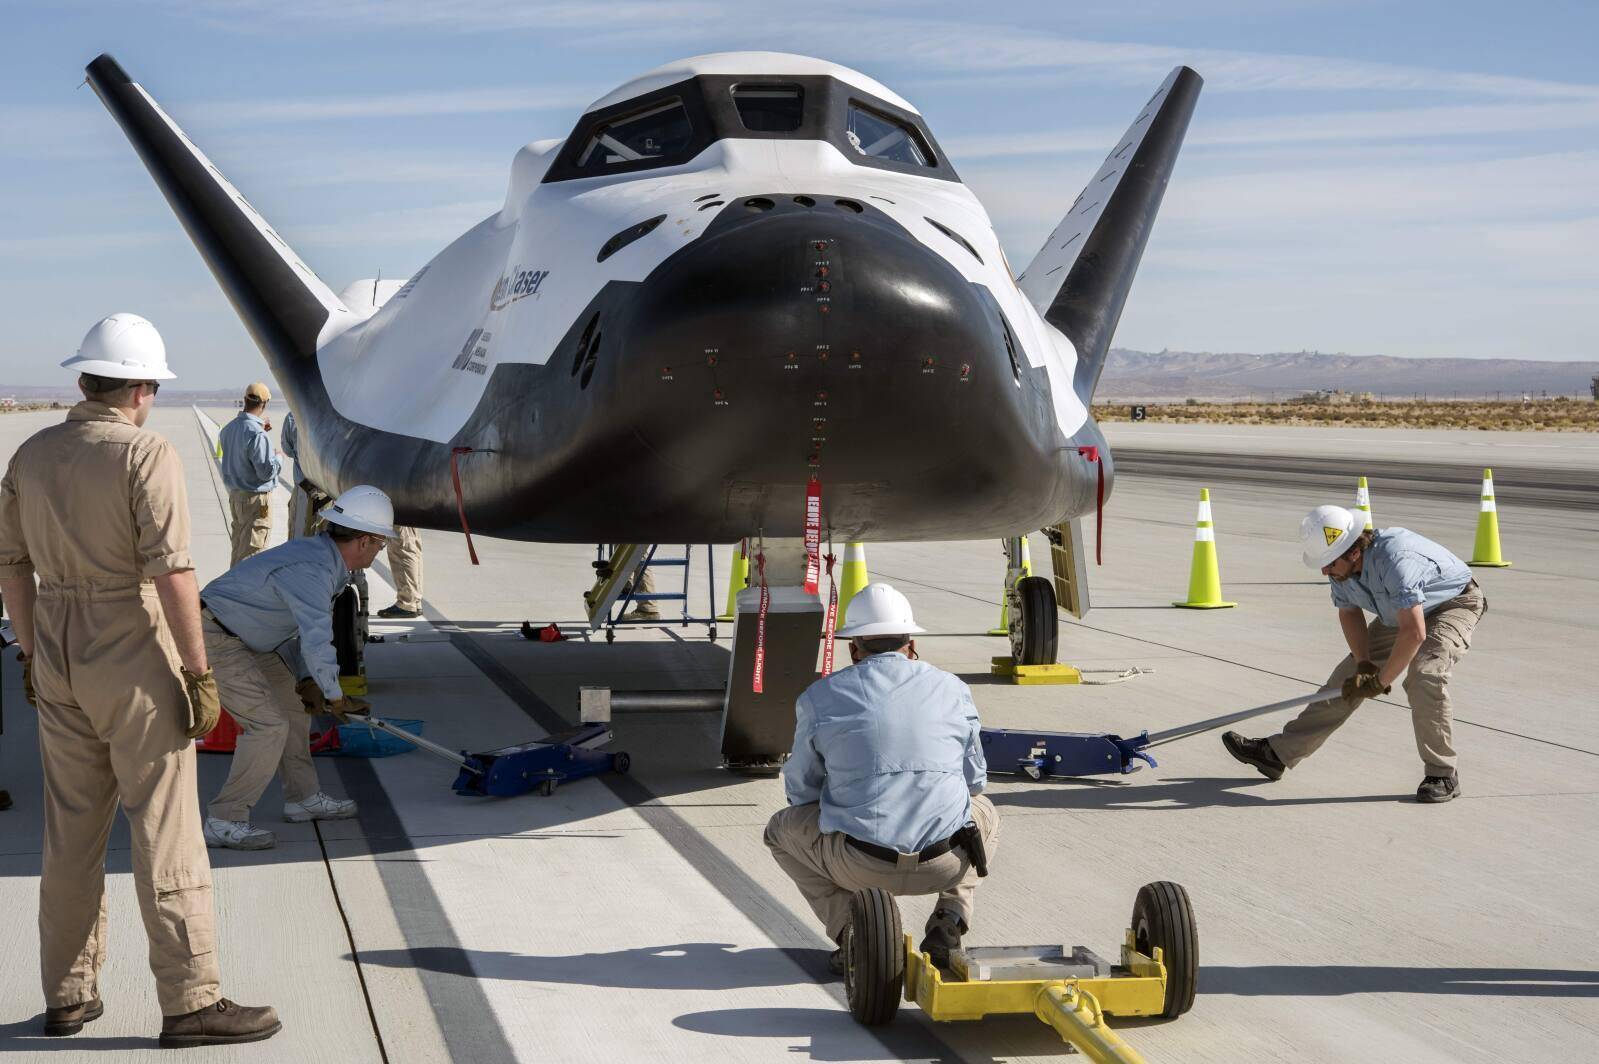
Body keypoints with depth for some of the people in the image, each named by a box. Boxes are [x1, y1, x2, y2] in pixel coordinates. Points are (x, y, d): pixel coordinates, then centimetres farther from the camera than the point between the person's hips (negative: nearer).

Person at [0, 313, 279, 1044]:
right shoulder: (146, 456, -14)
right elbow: (172, 571, -20)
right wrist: (199, 673, -15)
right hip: (134, 659, -7)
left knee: (71, 832, 14)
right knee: (165, 832, -2)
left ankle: (68, 995, 22)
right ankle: (191, 1001, 2)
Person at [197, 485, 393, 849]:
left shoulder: (325, 558, 6)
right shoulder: (311, 572, -27)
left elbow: (302, 628, 15)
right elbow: (317, 641, -29)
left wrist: (307, 681, 6)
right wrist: (336, 698, -17)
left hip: (244, 635, 11)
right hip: (215, 638, -11)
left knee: (295, 702, 18)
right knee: (269, 725, -14)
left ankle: (303, 797, 30)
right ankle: (224, 821, -7)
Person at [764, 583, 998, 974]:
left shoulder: (820, 697, 5)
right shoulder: (952, 689, 11)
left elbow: (801, 790, 14)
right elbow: (975, 779, 21)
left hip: (860, 864, -2)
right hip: (945, 863, 2)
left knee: (782, 830, 28)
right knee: (984, 816, 36)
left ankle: (850, 928, 7)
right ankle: (949, 919, 12)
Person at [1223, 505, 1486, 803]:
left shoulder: (1394, 559, -41)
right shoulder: (1341, 566, -16)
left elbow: (1414, 633, -41)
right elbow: (1349, 613, 0)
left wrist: (1381, 681, -32)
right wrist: (1365, 665, -13)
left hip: (1455, 603, -7)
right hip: (1400, 614, 7)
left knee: (1424, 675, -31)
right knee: (1348, 679, 2)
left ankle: (1442, 775, -16)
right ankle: (1278, 753, 7)